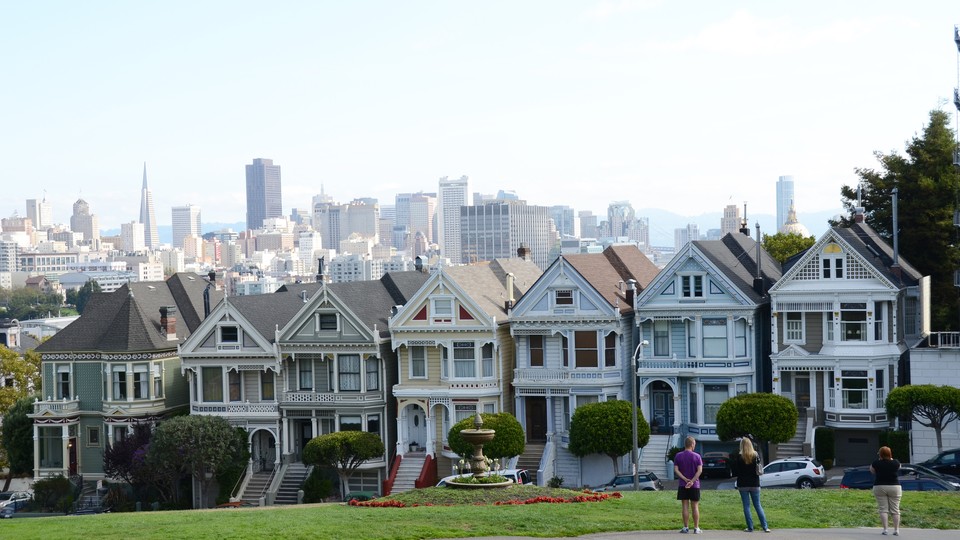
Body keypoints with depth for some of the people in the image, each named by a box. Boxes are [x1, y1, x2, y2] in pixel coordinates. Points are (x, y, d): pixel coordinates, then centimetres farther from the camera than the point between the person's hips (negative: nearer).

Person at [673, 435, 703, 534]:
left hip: (682, 485, 1)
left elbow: (676, 470, -6)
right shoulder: (697, 456, -4)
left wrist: (685, 479, -11)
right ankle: (696, 528, 5)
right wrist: (692, 481, -16)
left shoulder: (678, 456, 1)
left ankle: (686, 527, 4)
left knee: (685, 506, 4)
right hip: (695, 485, -1)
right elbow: (700, 470, -13)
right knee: (695, 506, 5)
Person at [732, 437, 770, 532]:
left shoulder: (739, 457, -11)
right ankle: (765, 526, 1)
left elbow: (735, 472, -8)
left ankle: (750, 527, 0)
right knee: (758, 505, 9)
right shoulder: (756, 455, -2)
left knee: (746, 506, 4)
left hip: (743, 485, -3)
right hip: (755, 485, 3)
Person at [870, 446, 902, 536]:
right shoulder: (895, 463, -4)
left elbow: (871, 470, 13)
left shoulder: (877, 463, -7)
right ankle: (896, 530, 3)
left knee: (883, 509, 2)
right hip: (894, 487, 1)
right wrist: (891, 458, 20)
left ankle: (885, 529, -3)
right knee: (895, 510, 5)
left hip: (879, 487, -1)